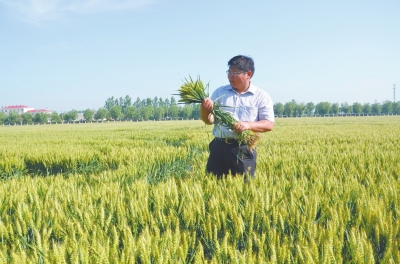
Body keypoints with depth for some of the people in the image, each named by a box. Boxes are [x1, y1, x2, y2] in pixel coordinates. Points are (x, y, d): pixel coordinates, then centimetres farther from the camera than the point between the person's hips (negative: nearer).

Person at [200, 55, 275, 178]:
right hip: (219, 147, 2)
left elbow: (269, 124, -3)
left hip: (244, 149, -2)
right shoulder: (219, 92, 10)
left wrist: (248, 125, -20)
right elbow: (209, 120, 6)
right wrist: (205, 110, -17)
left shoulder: (261, 97, 3)